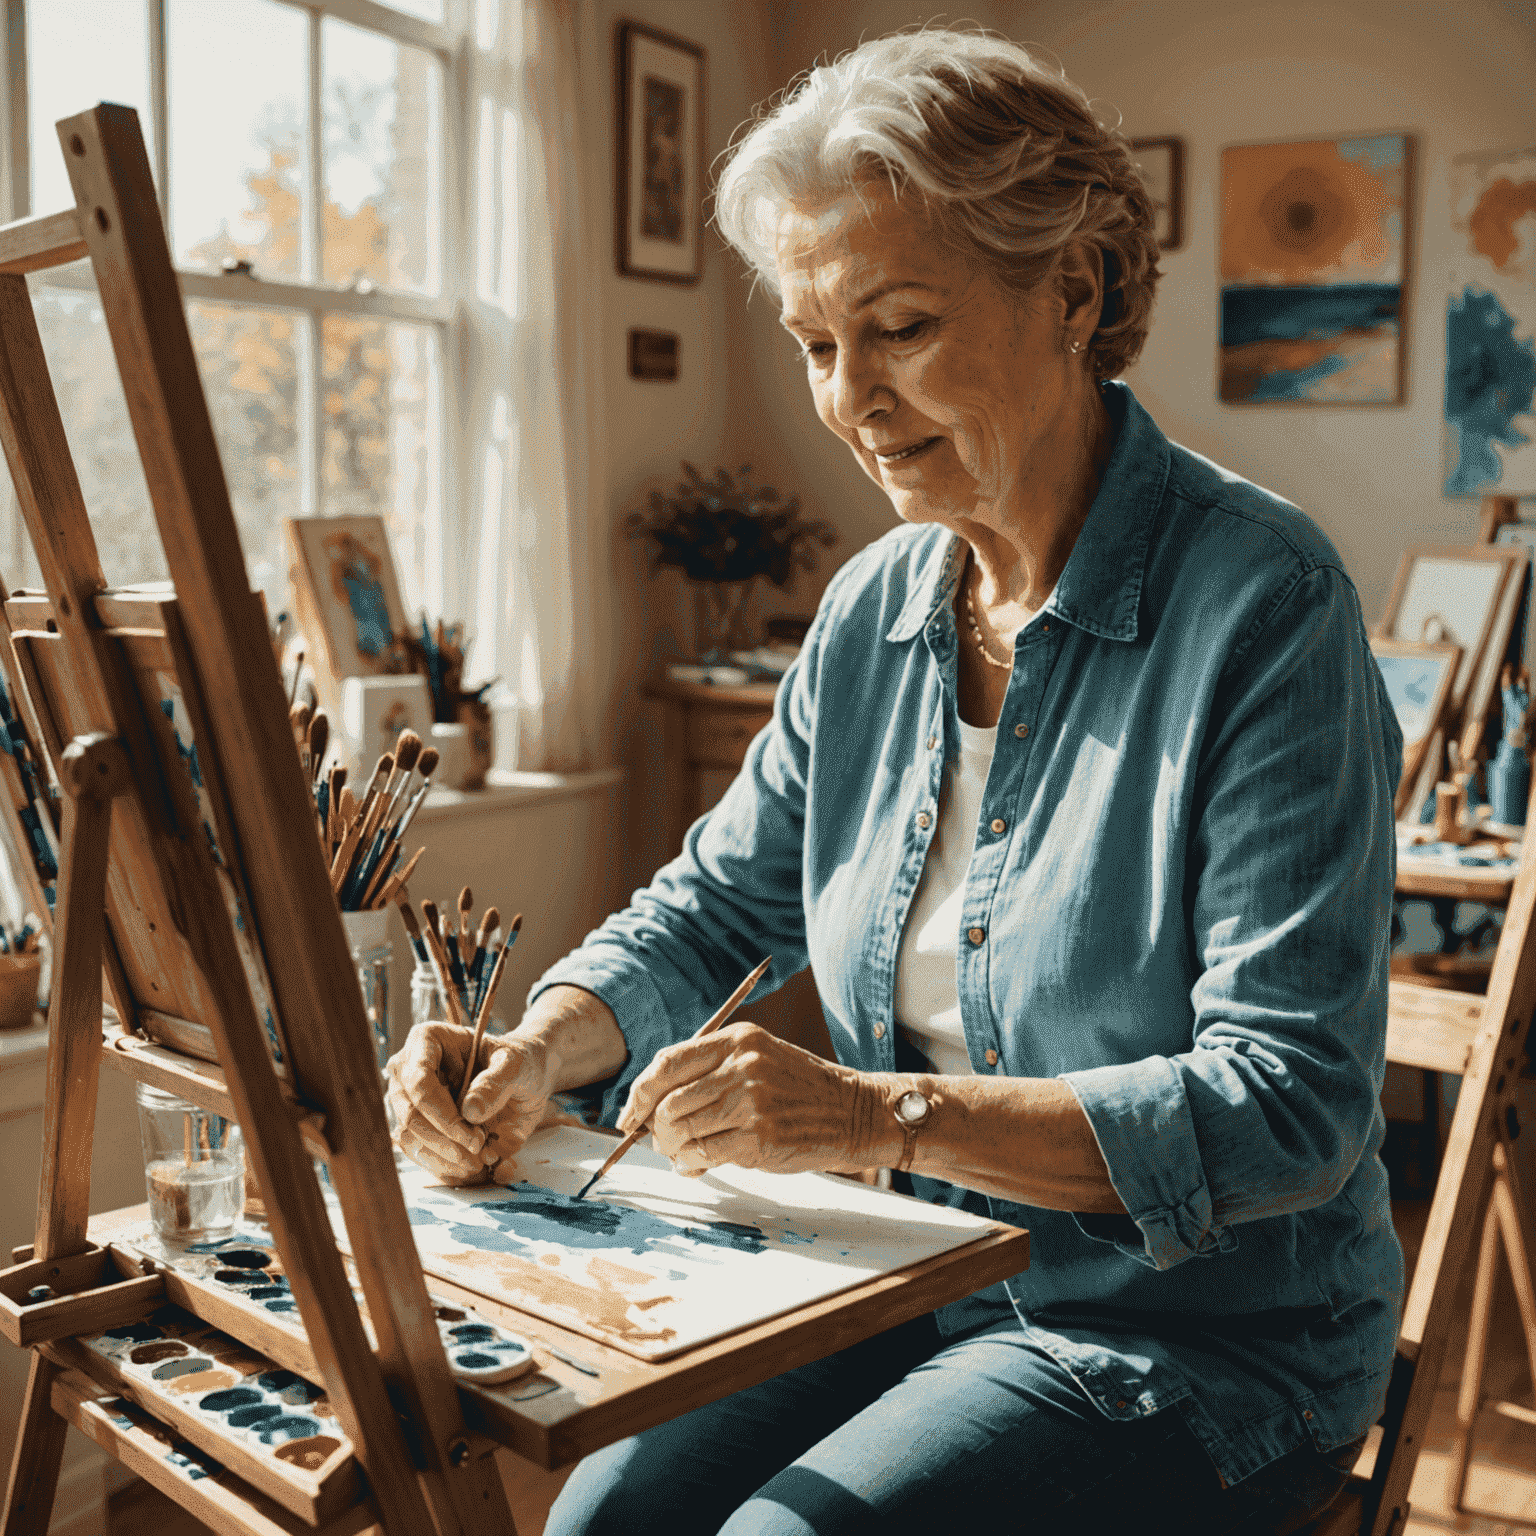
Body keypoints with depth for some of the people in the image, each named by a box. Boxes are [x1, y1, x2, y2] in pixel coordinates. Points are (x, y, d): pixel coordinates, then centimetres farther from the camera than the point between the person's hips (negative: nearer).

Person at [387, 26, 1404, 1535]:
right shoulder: (874, 612, 1)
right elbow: (715, 906, 10)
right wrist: (531, 1053, -9)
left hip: (1211, 1340, -4)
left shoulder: (1263, 605, -18)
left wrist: (887, 1115, -32)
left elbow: (1289, 1106, -23)